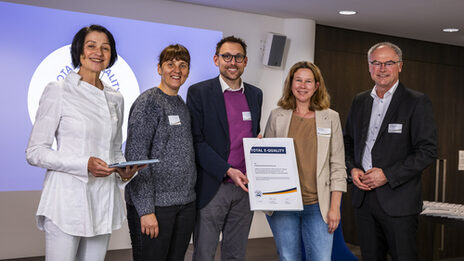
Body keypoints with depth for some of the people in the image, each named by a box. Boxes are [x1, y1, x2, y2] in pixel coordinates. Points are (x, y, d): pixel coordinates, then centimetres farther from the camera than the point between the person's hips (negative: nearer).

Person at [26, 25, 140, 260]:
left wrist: (123, 170, -2)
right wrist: (84, 164, -19)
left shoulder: (115, 98, 12)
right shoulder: (58, 91, -5)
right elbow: (35, 152, -7)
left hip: (104, 203, 5)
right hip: (67, 202, -5)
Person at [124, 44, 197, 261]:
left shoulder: (182, 105, 14)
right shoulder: (148, 102, -9)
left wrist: (189, 194, 13)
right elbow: (135, 157, -14)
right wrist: (145, 210, -18)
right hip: (154, 204, -7)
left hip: (185, 203, 7)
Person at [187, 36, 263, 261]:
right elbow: (196, 141, -10)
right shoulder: (199, 92, -5)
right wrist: (228, 170, -18)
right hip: (212, 188, -4)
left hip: (245, 186, 5)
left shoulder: (255, 94, 11)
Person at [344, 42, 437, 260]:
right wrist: (352, 169, -1)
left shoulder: (417, 102, -5)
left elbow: (427, 151, -11)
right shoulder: (359, 101, 12)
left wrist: (387, 175, -17)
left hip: (398, 201, -5)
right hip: (363, 197, 5)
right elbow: (348, 142, 19)